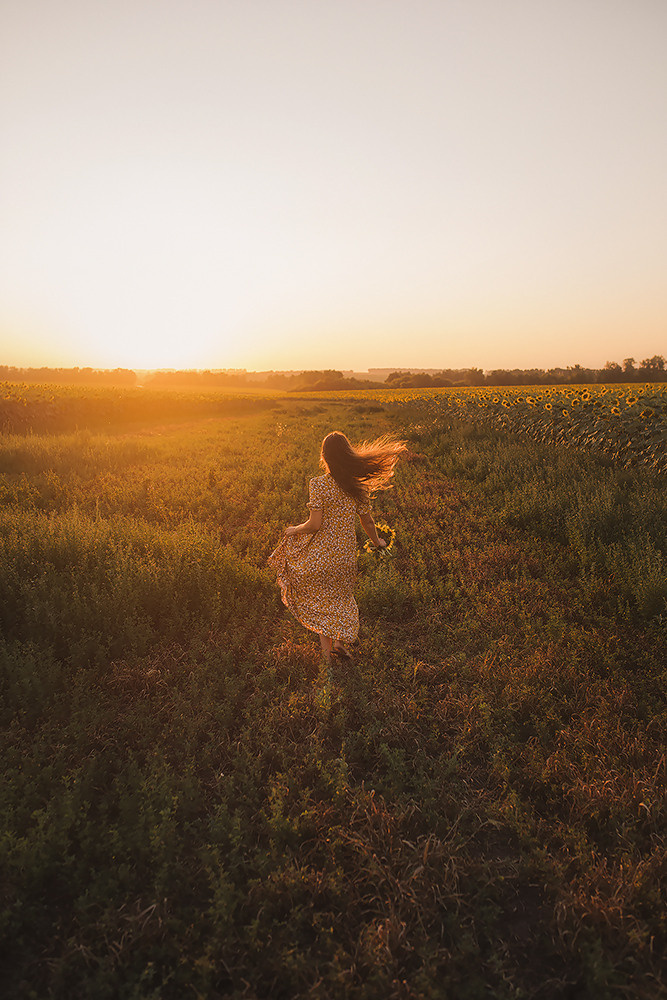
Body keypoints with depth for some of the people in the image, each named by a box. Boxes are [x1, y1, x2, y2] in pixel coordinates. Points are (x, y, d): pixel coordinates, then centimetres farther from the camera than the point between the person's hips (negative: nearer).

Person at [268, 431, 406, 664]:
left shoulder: (319, 484, -18)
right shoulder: (359, 486, -4)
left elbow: (315, 525, -19)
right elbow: (367, 522, 5)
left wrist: (294, 530, 1)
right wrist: (377, 542, 25)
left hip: (321, 553, -4)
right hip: (346, 555, 4)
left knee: (317, 598, 17)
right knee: (339, 596, 27)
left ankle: (326, 650, 19)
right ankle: (339, 642, 25)